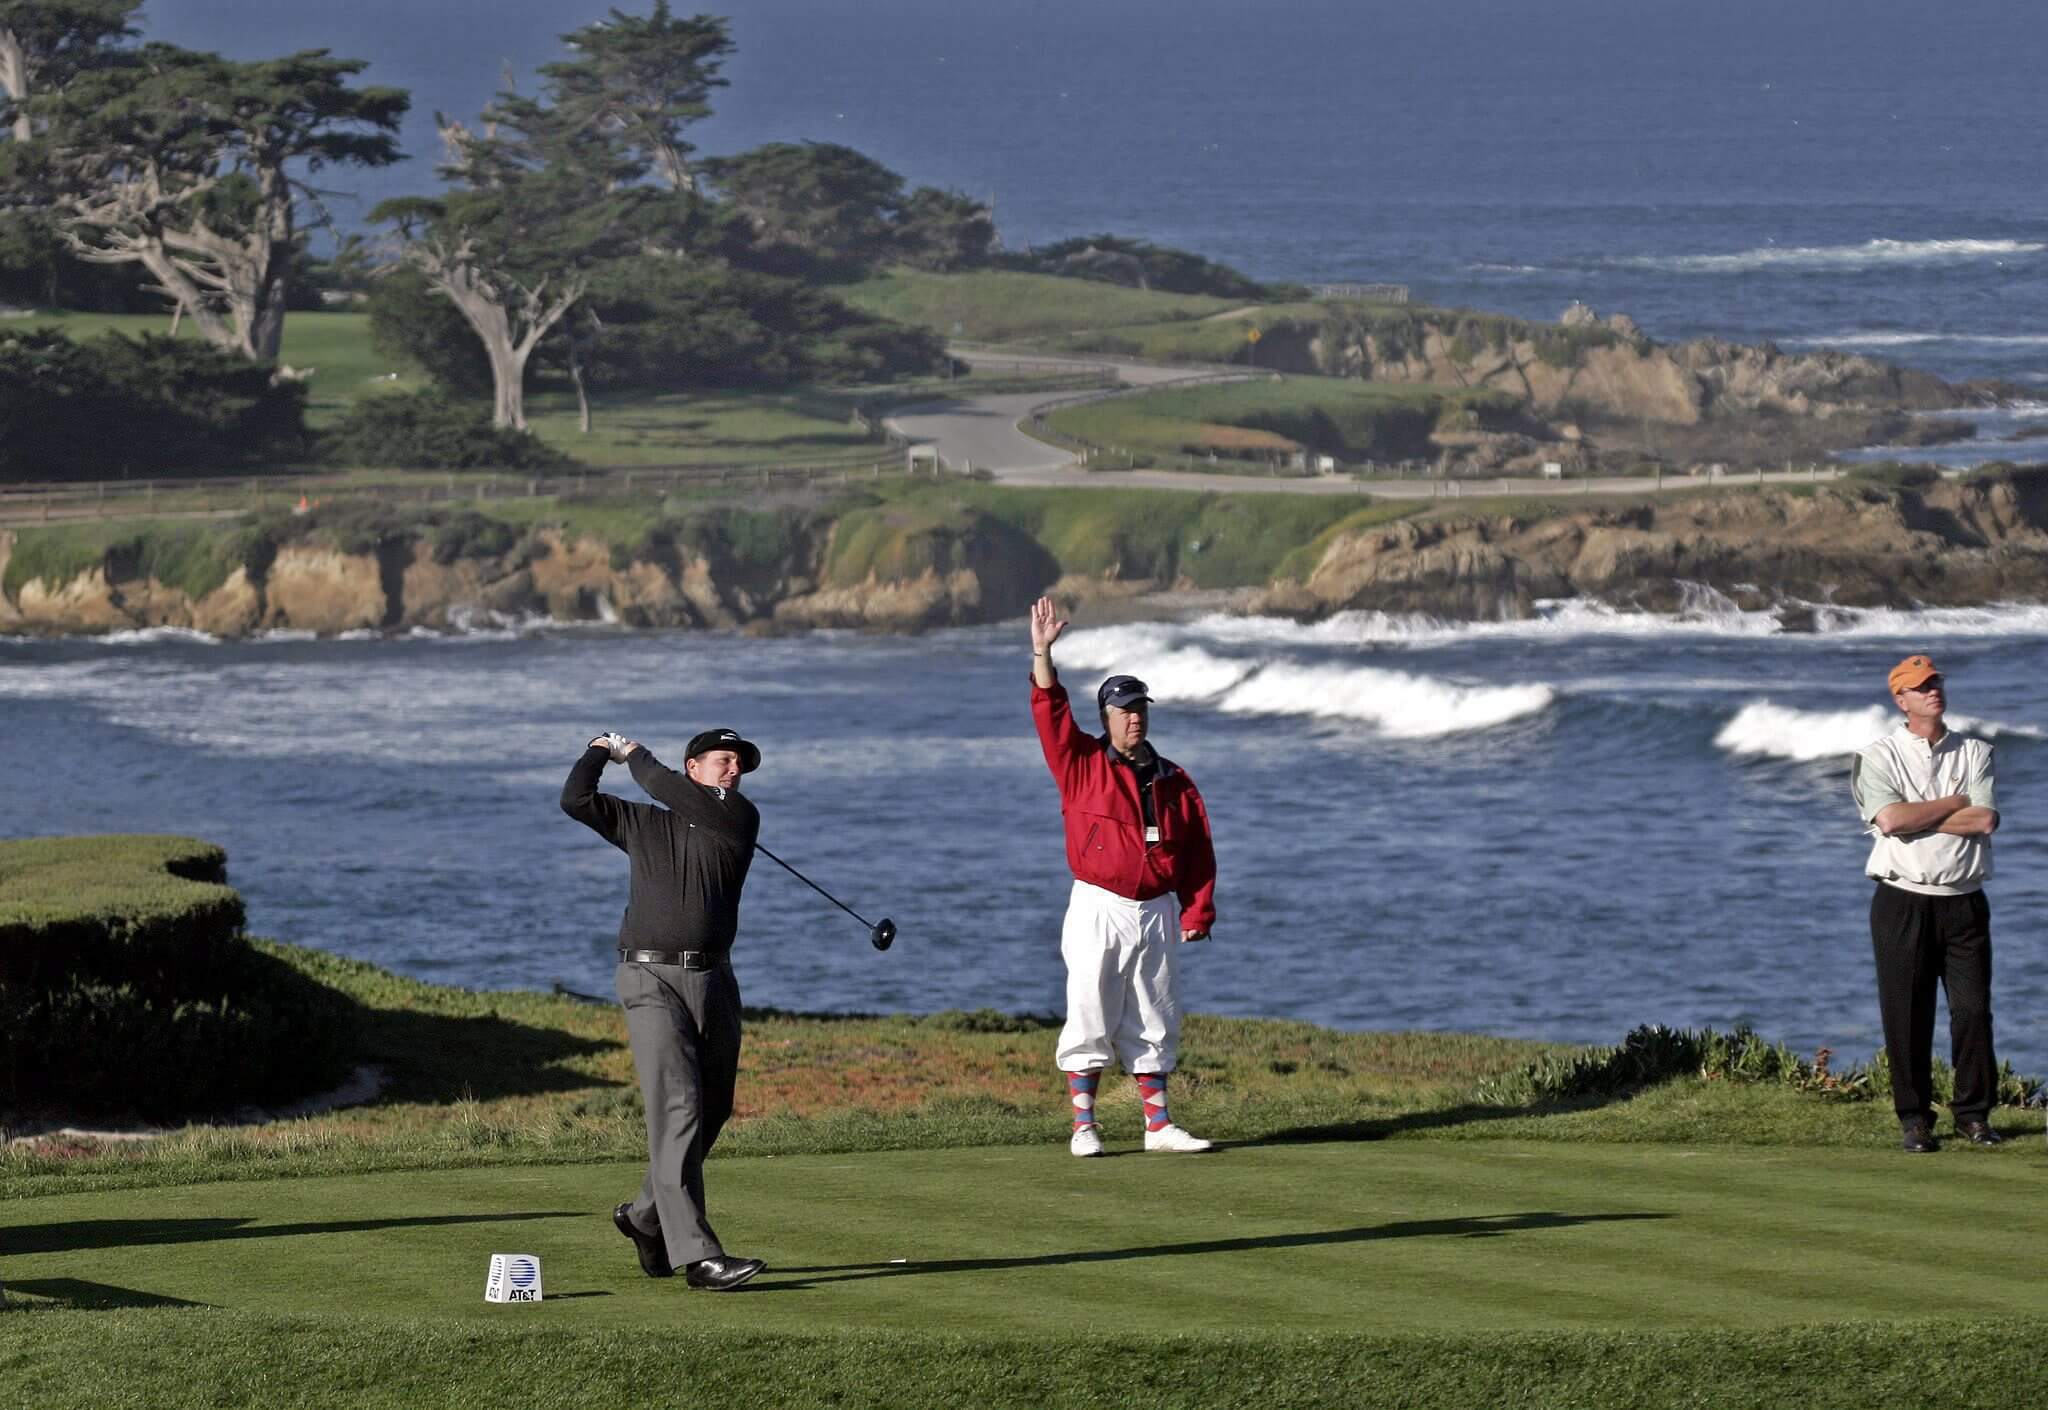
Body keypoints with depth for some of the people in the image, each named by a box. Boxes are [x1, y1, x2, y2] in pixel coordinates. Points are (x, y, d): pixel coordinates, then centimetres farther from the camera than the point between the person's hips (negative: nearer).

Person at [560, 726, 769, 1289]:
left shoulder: (740, 819, 10)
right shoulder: (642, 824, 11)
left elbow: (674, 798, -4)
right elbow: (576, 799, 3)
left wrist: (635, 755, 10)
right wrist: (601, 751, 19)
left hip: (714, 982, 4)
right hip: (652, 978, -4)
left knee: (711, 1111, 10)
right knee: (678, 1109, -15)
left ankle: (647, 1217, 33)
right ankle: (696, 1254, -23)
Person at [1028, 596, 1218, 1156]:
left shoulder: (1173, 780, 9)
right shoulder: (1082, 764, 1)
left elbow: (1198, 849, 10)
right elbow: (1051, 713, -11)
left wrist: (1197, 911, 1)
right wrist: (1042, 653, -22)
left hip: (1158, 913, 4)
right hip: (1099, 911, -4)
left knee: (1155, 1022, 8)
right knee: (1090, 1019, -5)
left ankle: (1158, 1124, 13)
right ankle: (1083, 1126, -3)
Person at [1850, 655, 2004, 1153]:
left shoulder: (1975, 754, 9)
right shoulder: (1878, 758, 2)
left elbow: (1986, 820, -7)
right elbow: (1890, 819, -16)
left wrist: (1918, 817, -9)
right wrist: (1956, 803, -7)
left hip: (1964, 902, 2)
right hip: (1904, 902, -2)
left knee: (1973, 1008, -1)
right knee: (1907, 1015, -1)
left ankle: (1973, 1112, 8)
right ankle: (1915, 1117, 6)